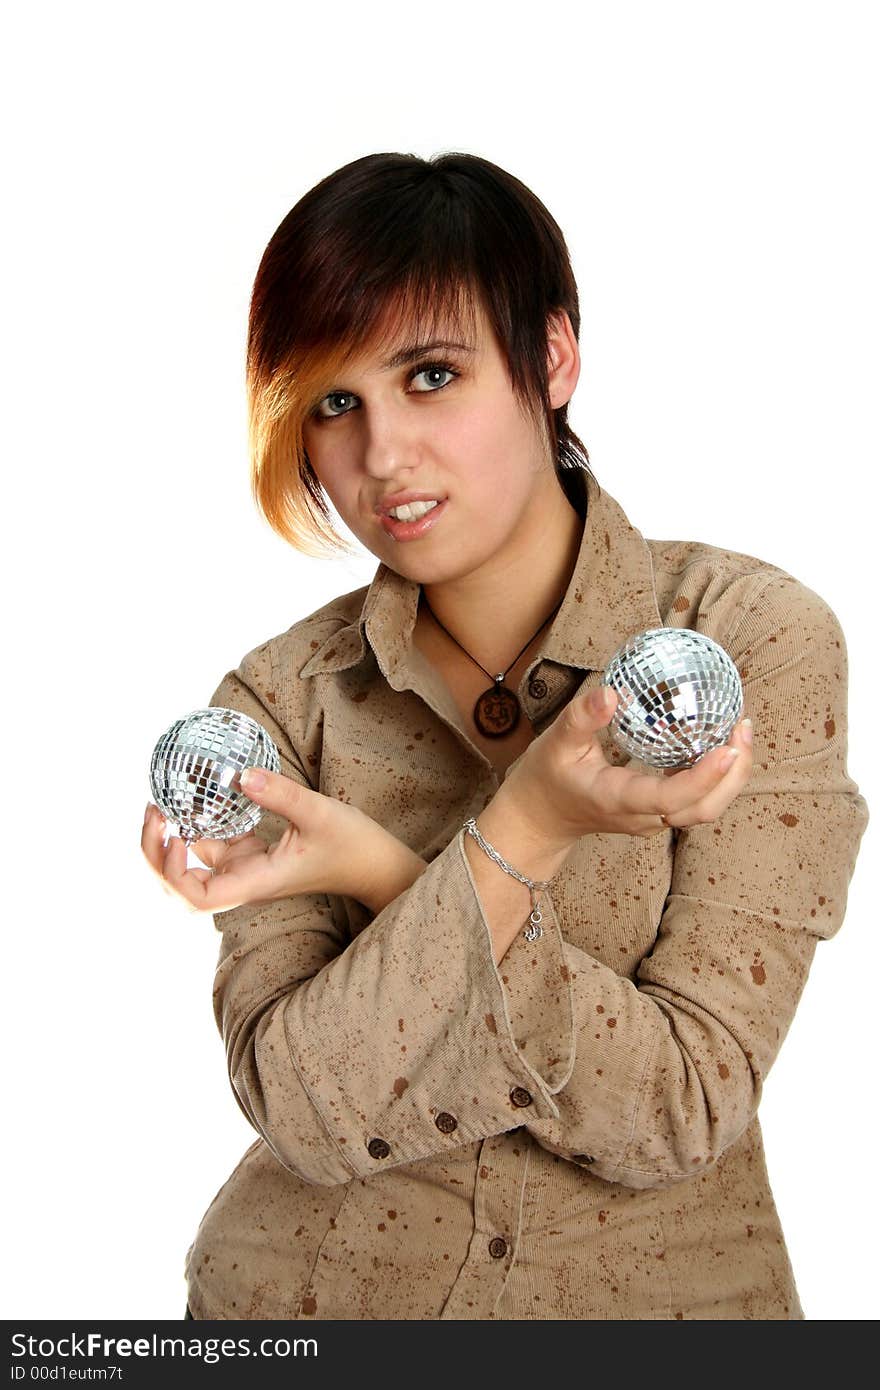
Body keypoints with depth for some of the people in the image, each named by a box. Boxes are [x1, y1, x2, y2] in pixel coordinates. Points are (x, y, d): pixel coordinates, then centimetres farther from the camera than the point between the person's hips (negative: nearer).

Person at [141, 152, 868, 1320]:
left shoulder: (753, 641, -9)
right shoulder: (280, 703, -4)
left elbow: (686, 1109, -12)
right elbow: (309, 1109, -12)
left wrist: (378, 875, -19)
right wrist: (522, 833, -23)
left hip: (660, 1285, 0)